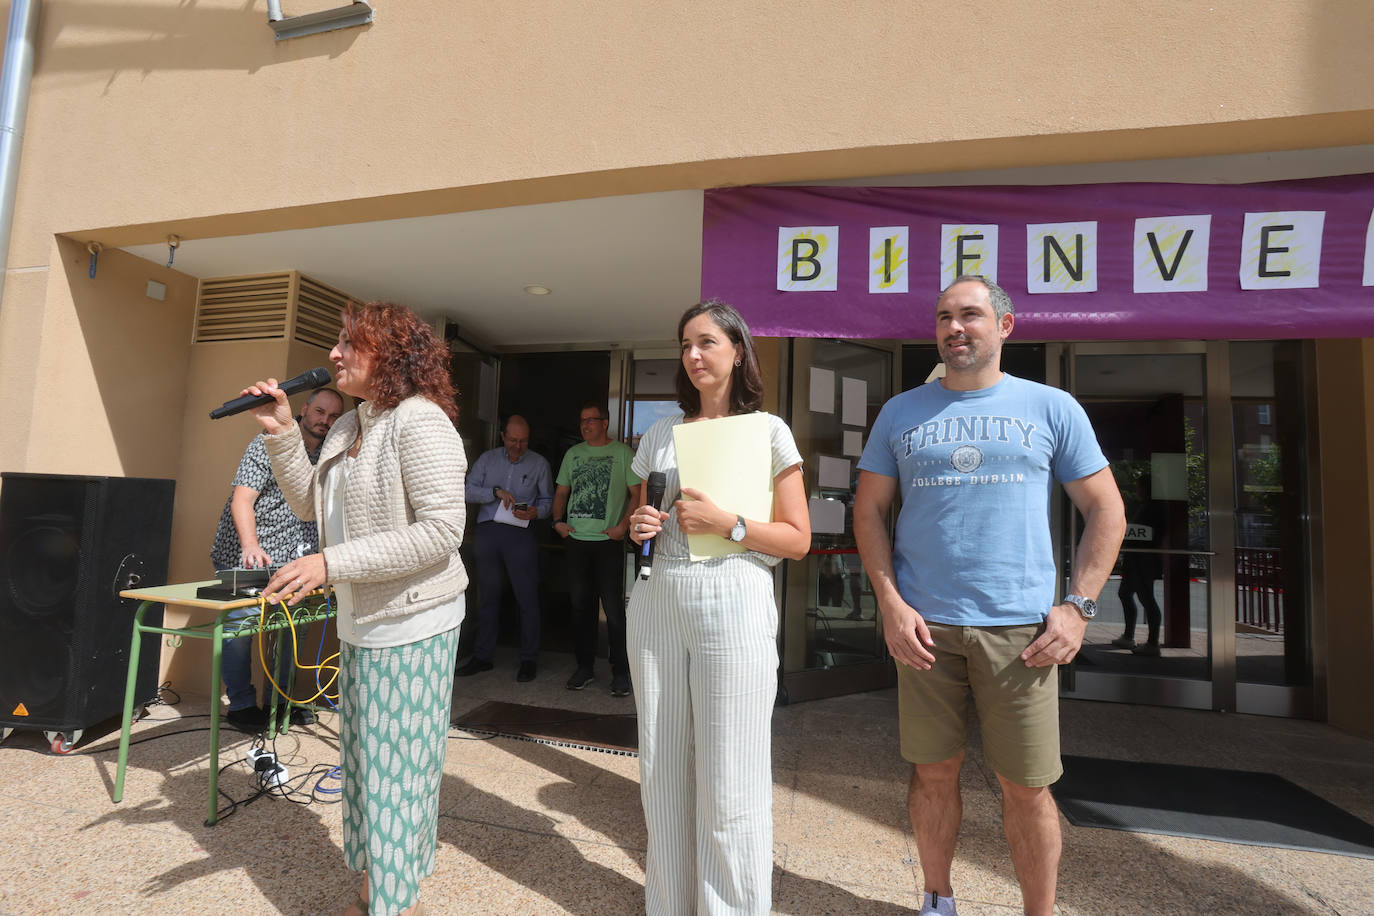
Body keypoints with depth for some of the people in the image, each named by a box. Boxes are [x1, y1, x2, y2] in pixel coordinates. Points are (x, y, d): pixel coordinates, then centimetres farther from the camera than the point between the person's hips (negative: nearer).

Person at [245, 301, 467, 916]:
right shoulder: (349, 427, 13)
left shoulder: (419, 420, -17)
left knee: (396, 767, 4)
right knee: (363, 761, 21)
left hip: (411, 624, -9)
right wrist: (281, 433, 7)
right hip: (361, 622, 9)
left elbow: (441, 531, -24)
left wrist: (331, 564, -23)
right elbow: (308, 502, 19)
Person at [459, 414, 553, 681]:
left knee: (527, 597, -2)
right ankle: (482, 656, 22)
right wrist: (496, 491, -14)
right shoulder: (487, 459, 11)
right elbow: (469, 490, 1)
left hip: (520, 533, -2)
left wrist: (535, 512, -15)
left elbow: (548, 500, 6)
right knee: (488, 595, 10)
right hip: (488, 530, 2)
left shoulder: (539, 464, 7)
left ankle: (529, 659, 10)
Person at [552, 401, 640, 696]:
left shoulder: (622, 453, -1)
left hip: (608, 541, -5)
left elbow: (637, 494, -4)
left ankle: (620, 672, 9)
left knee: (613, 607, -3)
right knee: (580, 605, 11)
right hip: (576, 539, 5)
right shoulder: (573, 453, 14)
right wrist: (558, 520, 4)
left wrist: (623, 526, -13)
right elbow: (561, 492, 19)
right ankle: (584, 666, 24)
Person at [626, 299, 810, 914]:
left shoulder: (768, 430, 1)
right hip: (657, 604, 4)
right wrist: (640, 527, -1)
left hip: (732, 604, -4)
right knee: (662, 771, 13)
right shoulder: (660, 433, 13)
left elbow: (797, 539, -1)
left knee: (728, 783, 3)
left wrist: (726, 524, -14)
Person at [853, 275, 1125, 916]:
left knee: (1026, 786, 8)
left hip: (1021, 629, -1)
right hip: (924, 625, 1)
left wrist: (1078, 606, -3)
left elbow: (1106, 510, 7)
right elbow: (868, 510, 6)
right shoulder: (902, 412, 7)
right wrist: (890, 603, -4)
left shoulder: (1052, 408, 5)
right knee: (933, 772, 13)